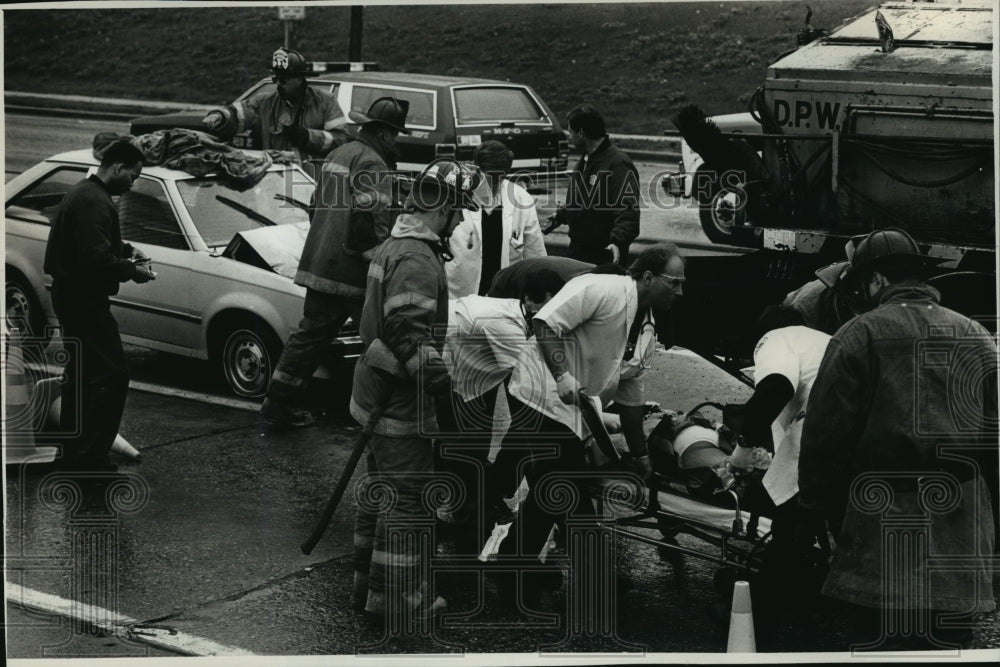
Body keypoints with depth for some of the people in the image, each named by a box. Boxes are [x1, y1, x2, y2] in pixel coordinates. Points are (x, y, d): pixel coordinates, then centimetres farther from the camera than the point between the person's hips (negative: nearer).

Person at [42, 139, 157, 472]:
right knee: (112, 376, -9)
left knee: (80, 375, 19)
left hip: (71, 297, 11)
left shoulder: (83, 192, 13)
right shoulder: (95, 201, -21)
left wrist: (126, 250, 13)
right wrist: (131, 272, -14)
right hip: (85, 300, -11)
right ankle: (89, 456, -10)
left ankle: (73, 451, 27)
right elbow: (95, 259, -28)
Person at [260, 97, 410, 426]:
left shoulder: (338, 154, 18)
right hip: (352, 270, -9)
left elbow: (317, 204, 25)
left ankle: (279, 401, 13)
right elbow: (371, 217, -22)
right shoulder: (371, 164, -13)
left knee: (312, 332, 13)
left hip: (319, 261, 9)